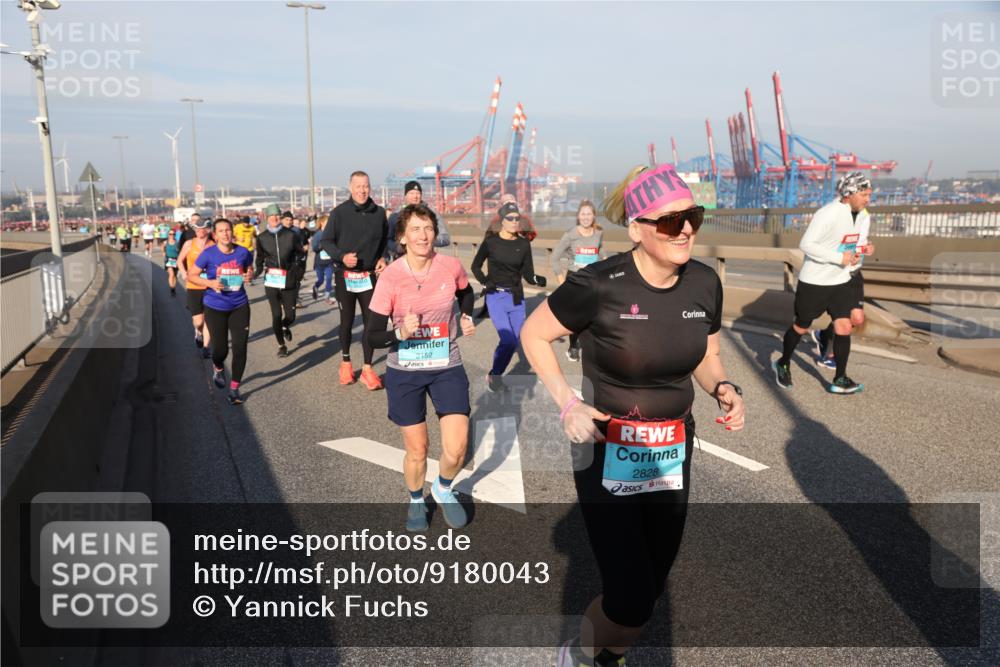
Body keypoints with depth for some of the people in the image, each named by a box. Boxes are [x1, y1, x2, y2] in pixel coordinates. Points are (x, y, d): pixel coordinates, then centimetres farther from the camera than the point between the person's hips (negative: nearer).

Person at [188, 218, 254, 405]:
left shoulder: (242, 252, -3)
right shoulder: (208, 254, -9)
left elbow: (249, 267, 17)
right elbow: (192, 276, -2)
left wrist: (249, 274, -7)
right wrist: (210, 283, -20)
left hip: (239, 306, 2)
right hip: (215, 308, -1)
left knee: (240, 348, -4)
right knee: (221, 349, 4)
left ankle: (234, 388, 11)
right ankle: (218, 368, 43)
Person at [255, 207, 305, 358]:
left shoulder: (291, 235, -4)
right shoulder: (262, 238, 1)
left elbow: (300, 253, 9)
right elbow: (260, 259, 10)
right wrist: (256, 273, -6)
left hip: (289, 280, 0)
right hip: (271, 280, 0)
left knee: (290, 316, 3)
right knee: (276, 315, -1)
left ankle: (285, 327, 41)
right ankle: (281, 345, 20)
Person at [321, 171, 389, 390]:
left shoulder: (379, 213, 0)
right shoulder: (339, 212, -8)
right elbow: (326, 241, -3)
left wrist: (382, 258, -1)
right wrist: (342, 256, -19)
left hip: (370, 276, 2)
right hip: (345, 276, -2)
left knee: (371, 322, 1)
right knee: (346, 321, 11)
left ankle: (367, 369, 10)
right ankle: (345, 363, 29)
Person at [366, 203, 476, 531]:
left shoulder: (451, 266, -9)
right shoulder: (390, 277, -16)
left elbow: (466, 293, 17)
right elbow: (372, 336, -15)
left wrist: (467, 317, 3)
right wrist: (400, 333, -32)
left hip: (447, 368, 2)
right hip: (404, 372, -1)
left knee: (456, 449, -5)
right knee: (417, 451, 8)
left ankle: (443, 490, 30)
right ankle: (416, 501, 40)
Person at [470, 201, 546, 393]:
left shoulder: (524, 244, 1)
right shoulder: (491, 242, -6)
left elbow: (528, 274, 0)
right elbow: (476, 266, 6)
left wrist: (538, 280, -21)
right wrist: (485, 282, -9)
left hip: (517, 299, 4)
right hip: (496, 297, -4)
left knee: (513, 342, 8)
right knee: (508, 340, -16)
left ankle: (496, 376, 29)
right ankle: (493, 375, 7)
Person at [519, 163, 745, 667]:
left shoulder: (705, 284, -6)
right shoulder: (598, 286, -22)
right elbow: (533, 335, -8)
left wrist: (724, 390, -11)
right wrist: (566, 402, -19)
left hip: (672, 454, 6)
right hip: (606, 455, -5)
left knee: (653, 584, 19)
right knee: (631, 599, -6)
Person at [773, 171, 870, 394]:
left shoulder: (857, 214, 6)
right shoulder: (828, 214, -21)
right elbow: (806, 244, -24)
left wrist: (853, 255, 2)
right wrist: (839, 258, -24)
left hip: (840, 282, 7)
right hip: (814, 283, -6)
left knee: (844, 326, -2)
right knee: (801, 326, 9)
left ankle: (839, 380, 6)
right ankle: (783, 364, 31)